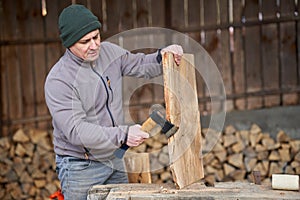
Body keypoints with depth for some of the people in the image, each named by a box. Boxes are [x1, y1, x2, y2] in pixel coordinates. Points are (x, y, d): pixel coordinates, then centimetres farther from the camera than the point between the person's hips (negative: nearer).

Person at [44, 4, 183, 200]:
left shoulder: (108, 51, 0)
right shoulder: (58, 80, -21)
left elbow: (140, 65, 14)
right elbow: (76, 130, -27)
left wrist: (162, 57, -8)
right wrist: (123, 135, -33)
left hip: (115, 160, 6)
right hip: (80, 167, -6)